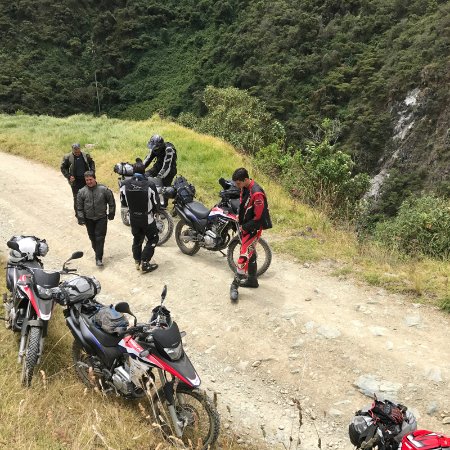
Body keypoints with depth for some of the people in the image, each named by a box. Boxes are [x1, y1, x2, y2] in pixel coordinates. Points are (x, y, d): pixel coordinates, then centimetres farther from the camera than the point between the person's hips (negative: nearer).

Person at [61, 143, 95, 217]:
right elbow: (63, 168, 2)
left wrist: (92, 172, 2)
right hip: (75, 181, -2)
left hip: (86, 179, 2)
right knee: (76, 197, 2)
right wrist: (69, 176, -11)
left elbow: (92, 163, 16)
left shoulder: (86, 155, 1)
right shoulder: (67, 157, -5)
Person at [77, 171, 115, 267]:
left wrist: (111, 214, 4)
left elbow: (111, 202, 1)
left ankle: (99, 258, -1)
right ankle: (97, 251, 34)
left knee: (100, 238, -6)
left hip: (101, 218, -2)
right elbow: (79, 207, 3)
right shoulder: (82, 192, -5)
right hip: (89, 219, 3)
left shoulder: (104, 189, -11)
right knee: (93, 237, 12)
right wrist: (81, 218, 0)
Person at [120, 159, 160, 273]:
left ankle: (137, 261, 32)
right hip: (147, 218, -4)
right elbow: (156, 203, -13)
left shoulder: (125, 184, -11)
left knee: (137, 239, 22)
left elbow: (123, 201, 1)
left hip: (133, 218, 4)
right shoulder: (149, 184, -23)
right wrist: (155, 210, 9)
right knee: (153, 239, 13)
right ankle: (144, 263, 8)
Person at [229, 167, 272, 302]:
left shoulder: (257, 193, -27)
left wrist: (244, 227, -16)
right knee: (250, 253, 19)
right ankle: (252, 280, 34)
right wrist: (240, 221, 10)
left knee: (244, 255, -12)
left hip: (254, 228, -10)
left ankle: (235, 285, -7)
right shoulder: (245, 188, 3)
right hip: (245, 226, 10)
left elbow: (259, 217, -24)